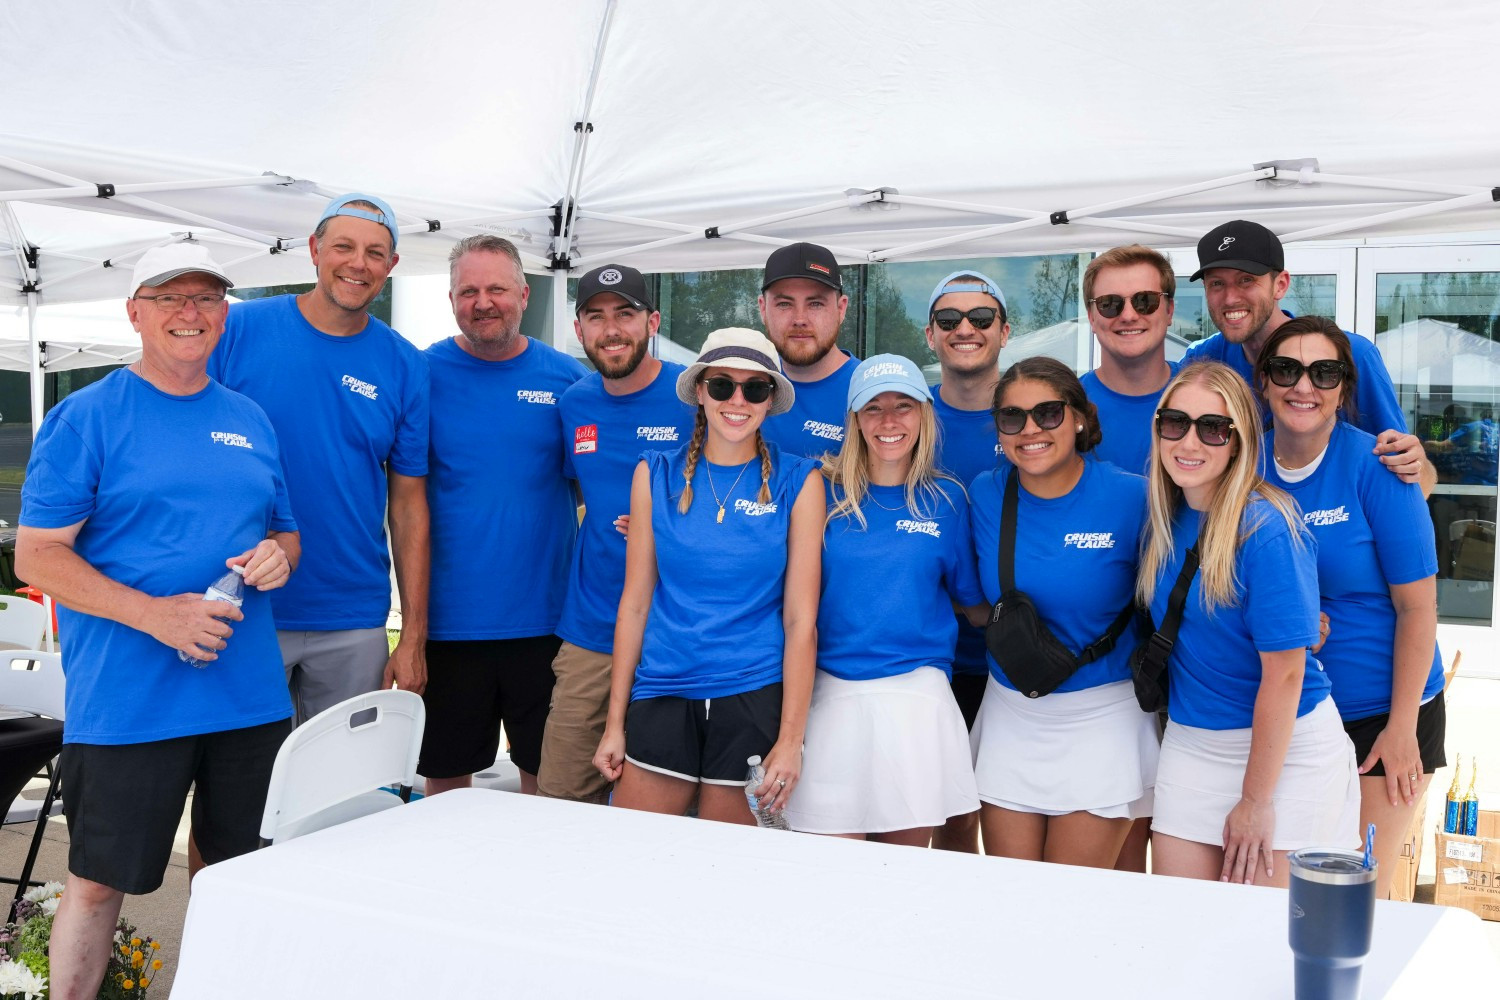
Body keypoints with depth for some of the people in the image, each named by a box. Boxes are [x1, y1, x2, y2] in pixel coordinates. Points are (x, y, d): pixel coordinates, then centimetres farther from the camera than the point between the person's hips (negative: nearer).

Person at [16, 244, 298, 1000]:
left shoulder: (249, 421, 13)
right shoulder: (85, 417, -3)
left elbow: (283, 531, 21)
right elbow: (36, 557, -8)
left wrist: (278, 555, -4)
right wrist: (156, 615, -19)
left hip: (250, 696, 5)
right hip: (126, 702, -5)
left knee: (231, 869, 15)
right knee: (99, 881, 3)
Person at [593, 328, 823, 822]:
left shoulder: (797, 481, -1)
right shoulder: (657, 474, 4)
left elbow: (800, 619, -3)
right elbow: (635, 602, 5)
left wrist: (791, 738, -7)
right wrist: (615, 723, 4)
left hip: (754, 694, -1)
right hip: (663, 694, 2)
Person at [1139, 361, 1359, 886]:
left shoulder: (1266, 529, -20)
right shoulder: (1165, 518, 1)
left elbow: (1285, 673, -19)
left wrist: (1255, 799, -15)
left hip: (1286, 747, -6)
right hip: (1190, 744, 6)